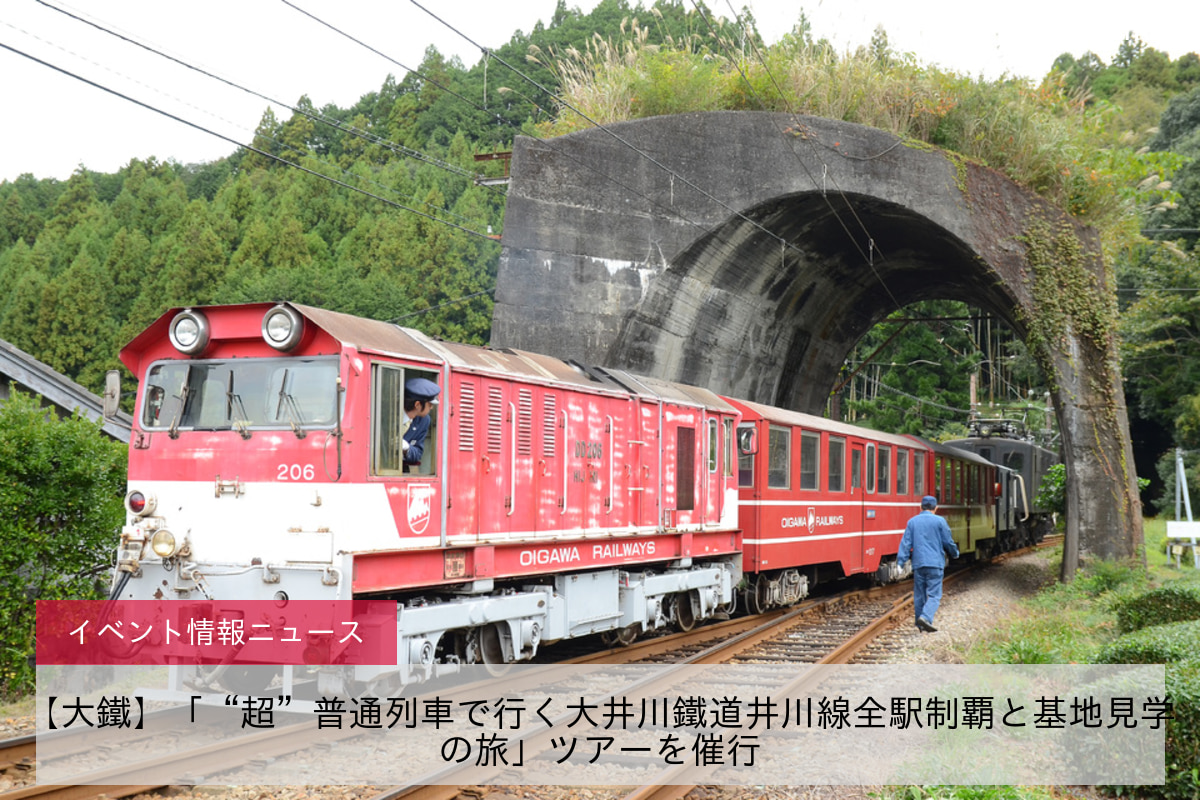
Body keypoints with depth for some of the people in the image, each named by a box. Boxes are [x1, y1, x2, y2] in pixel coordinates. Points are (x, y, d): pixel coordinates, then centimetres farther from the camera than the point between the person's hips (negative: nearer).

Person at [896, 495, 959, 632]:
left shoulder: (912, 522, 8)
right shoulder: (939, 521, 0)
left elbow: (906, 543, 2)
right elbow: (948, 542, 4)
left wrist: (900, 562, 0)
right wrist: (955, 553, 24)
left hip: (918, 564, 3)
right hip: (935, 563, -3)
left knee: (919, 595, 10)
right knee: (934, 594, -5)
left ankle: (920, 625, 15)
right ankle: (926, 617, -26)